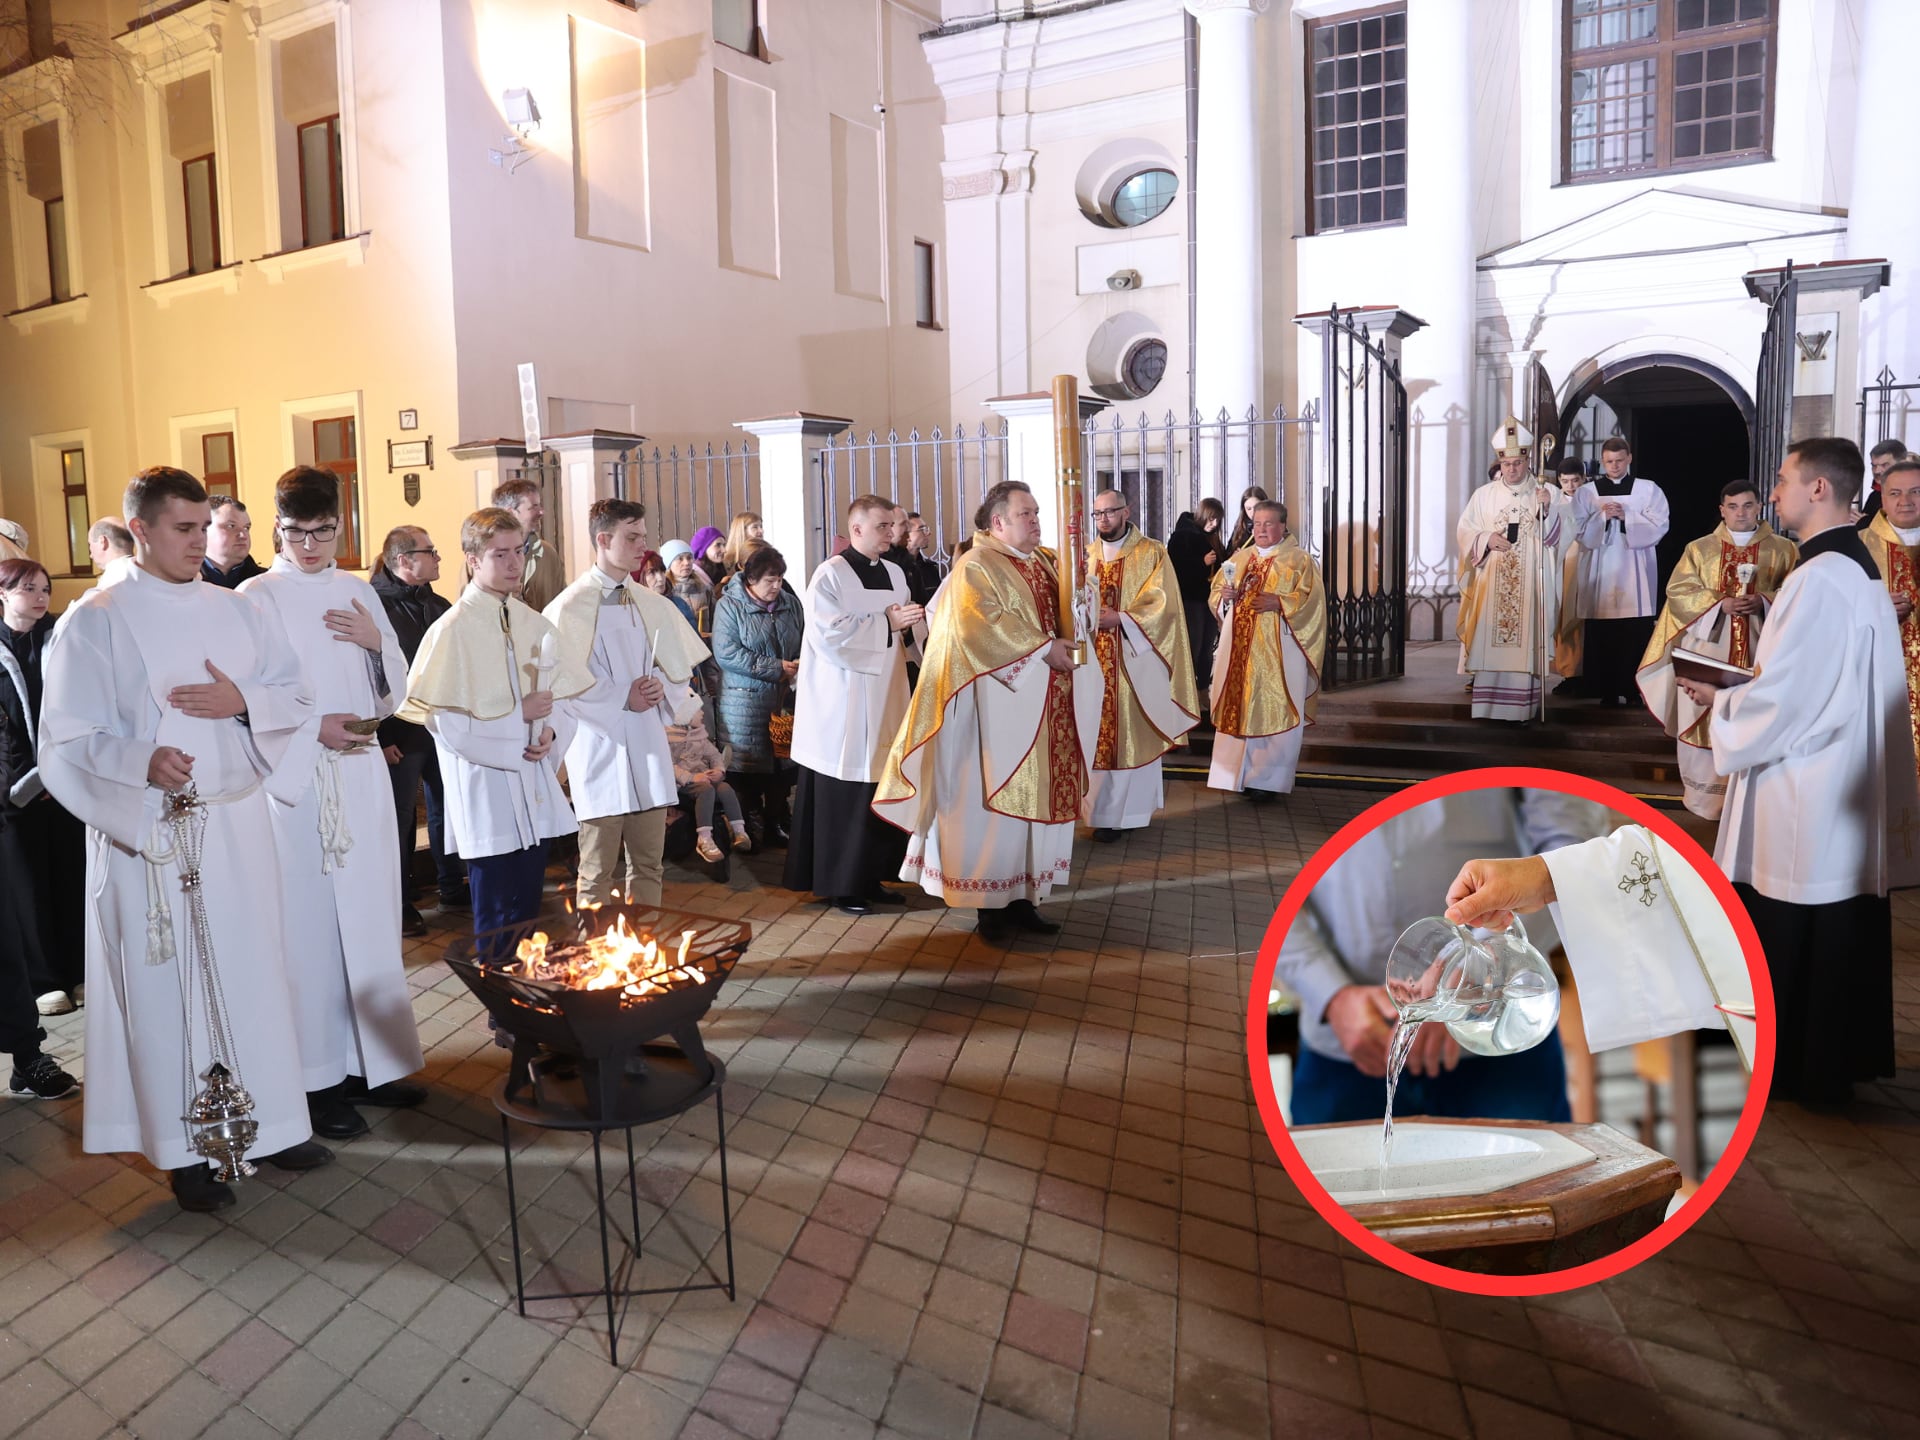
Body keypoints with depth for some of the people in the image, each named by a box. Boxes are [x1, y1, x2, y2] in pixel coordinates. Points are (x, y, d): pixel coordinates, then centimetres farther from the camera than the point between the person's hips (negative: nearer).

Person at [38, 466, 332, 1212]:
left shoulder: (235, 611, 9)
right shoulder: (96, 621, -4)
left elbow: (296, 694, 8)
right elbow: (67, 737, -8)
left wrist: (242, 701, -12)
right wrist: (143, 760, -25)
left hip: (239, 822, 4)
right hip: (152, 831, -4)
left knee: (254, 969, 10)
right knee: (169, 983, 4)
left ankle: (267, 1121, 25)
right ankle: (187, 1148, 18)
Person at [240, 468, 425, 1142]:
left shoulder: (359, 592, 11)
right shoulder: (256, 599, -3)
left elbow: (395, 692, 11)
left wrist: (377, 642, -6)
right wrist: (314, 730, -19)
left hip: (364, 777, 5)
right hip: (296, 782, -5)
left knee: (371, 917, 9)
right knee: (311, 924, -1)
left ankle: (372, 1059, 22)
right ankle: (318, 1078, 11)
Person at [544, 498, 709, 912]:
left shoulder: (653, 606, 9)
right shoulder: (570, 608, -7)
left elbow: (681, 668, 16)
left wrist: (661, 685, -5)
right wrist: (623, 699, -13)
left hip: (649, 748, 5)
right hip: (600, 750, -5)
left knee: (649, 864, 11)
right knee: (598, 871, 3)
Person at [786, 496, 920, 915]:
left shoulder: (895, 574, 13)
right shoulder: (830, 575, -8)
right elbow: (828, 634, -19)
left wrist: (907, 625, -4)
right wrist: (886, 622, -19)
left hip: (885, 699, 7)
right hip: (843, 704, -7)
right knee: (844, 798, -2)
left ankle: (869, 875, 21)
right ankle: (841, 885, 9)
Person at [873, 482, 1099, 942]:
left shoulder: (1044, 563, 16)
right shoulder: (975, 566, -8)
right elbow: (982, 627, -21)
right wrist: (1043, 648, -18)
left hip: (1047, 708, 8)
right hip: (1001, 706, -8)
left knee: (1038, 798, 9)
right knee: (999, 800, -3)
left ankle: (1023, 897, 18)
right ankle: (991, 904, 7)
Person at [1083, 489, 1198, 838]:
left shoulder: (1152, 553, 1)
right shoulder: (1085, 554, 13)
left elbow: (1162, 604, -9)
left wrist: (1119, 618, -22)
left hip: (1134, 660, -3)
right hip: (1094, 660, 3)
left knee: (1133, 732, -1)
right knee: (1099, 733, 3)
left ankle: (1131, 808, 5)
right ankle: (1104, 810, 9)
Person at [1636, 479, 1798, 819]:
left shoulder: (1783, 549, 8)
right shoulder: (1699, 549, 9)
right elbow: (1678, 590, 0)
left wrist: (1764, 601, -17)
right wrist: (1720, 604, -14)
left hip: (1760, 651, 0)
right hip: (1708, 648, 0)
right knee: (1705, 717, 0)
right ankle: (1706, 791, 9)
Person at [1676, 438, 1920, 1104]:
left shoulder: (1819, 578, -21)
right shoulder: (1858, 567, 10)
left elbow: (1784, 696, -22)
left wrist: (1719, 698, -6)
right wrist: (1742, 685, 11)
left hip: (1804, 796, -10)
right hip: (1849, 787, 10)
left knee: (1792, 939, 4)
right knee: (1843, 929, 17)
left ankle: (1797, 1066, 16)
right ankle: (1844, 1052, 29)